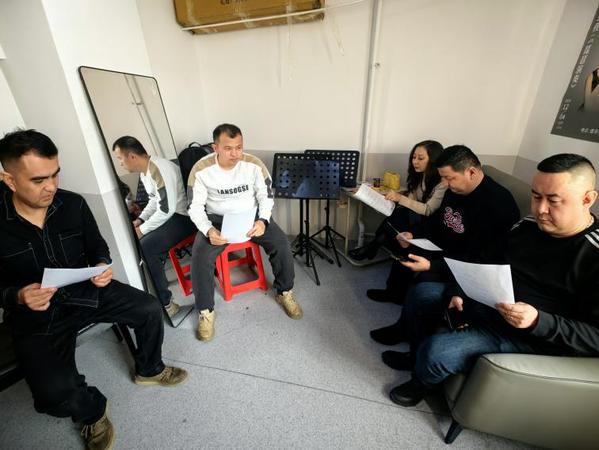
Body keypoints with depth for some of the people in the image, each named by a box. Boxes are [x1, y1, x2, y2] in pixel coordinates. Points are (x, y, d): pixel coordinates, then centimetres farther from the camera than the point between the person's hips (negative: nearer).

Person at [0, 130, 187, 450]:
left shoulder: (73, 204, -7)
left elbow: (97, 245, 6)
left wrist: (102, 265, -14)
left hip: (86, 290, 3)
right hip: (35, 316, -2)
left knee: (150, 310, -8)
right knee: (55, 393, -21)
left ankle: (148, 370, 22)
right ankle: (91, 413, 18)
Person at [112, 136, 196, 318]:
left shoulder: (160, 170, -23)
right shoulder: (144, 171, 10)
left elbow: (167, 209, -27)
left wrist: (142, 230, -17)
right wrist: (139, 220, 7)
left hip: (184, 216, -10)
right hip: (167, 213, 10)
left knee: (144, 248, -24)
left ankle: (165, 303, -11)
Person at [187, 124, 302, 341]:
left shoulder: (254, 164, -13)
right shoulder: (200, 170, -14)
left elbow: (266, 196, -5)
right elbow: (195, 207, -9)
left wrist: (263, 220, -24)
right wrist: (208, 230, -28)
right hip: (217, 219, 0)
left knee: (281, 243, -21)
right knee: (199, 256, -24)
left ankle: (285, 293, 4)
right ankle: (206, 311, 0)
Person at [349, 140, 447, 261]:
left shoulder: (443, 182, -19)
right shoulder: (418, 176, 3)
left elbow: (429, 210, -25)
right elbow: (411, 200, -1)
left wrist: (401, 198, -32)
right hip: (413, 218, 6)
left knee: (401, 213, -31)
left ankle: (373, 245, -14)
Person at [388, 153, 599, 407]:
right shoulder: (526, 226, 1)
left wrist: (537, 321, -33)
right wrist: (466, 291, -5)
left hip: (525, 335, -6)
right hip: (486, 304, 7)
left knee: (435, 351, -21)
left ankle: (420, 384, 16)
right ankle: (417, 353, 21)